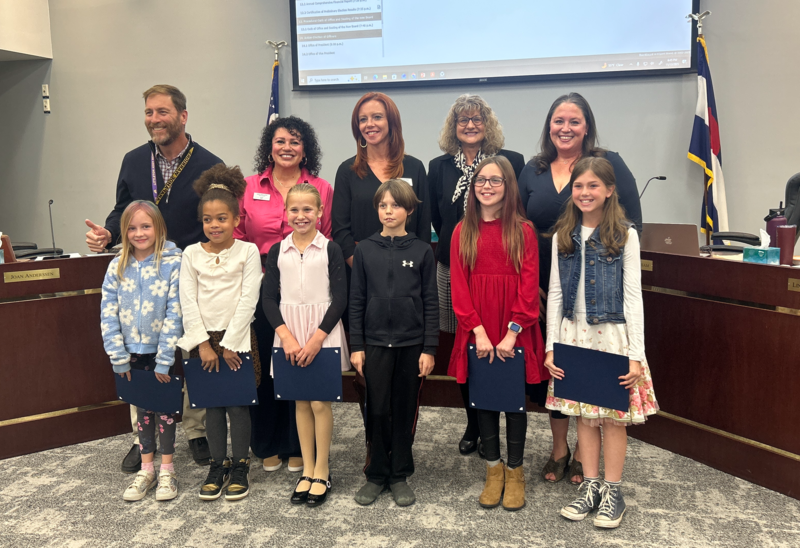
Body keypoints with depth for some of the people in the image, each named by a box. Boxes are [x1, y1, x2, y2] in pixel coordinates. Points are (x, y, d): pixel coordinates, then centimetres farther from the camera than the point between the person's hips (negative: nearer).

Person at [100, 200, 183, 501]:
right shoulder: (117, 267, -2)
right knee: (142, 409, 15)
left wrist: (164, 359, -17)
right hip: (133, 352, 3)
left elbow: (175, 312, -16)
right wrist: (118, 357, -8)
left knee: (165, 408, 9)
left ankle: (166, 470, 22)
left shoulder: (173, 263, -13)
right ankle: (146, 469, 28)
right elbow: (108, 313, -3)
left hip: (164, 352, -3)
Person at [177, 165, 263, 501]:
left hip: (237, 338, -2)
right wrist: (204, 344, -8)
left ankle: (240, 466, 18)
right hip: (203, 338, 3)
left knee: (237, 405, 3)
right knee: (212, 406, 10)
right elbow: (188, 303, 0)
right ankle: (218, 466, 24)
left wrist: (229, 344, -11)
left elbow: (248, 300, -9)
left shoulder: (247, 252, -4)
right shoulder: (192, 254, 4)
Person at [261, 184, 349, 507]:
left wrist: (317, 338, -14)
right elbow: (269, 299, 1)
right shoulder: (277, 251, 4)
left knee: (320, 402, 0)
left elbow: (340, 299, -7)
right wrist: (287, 336, -11)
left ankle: (322, 472, 16)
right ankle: (307, 470, 23)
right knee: (301, 402, 10)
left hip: (323, 331, -2)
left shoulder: (330, 250, -4)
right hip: (290, 332, 3)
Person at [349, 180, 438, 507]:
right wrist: (356, 346, 0)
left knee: (405, 410, 9)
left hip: (412, 344, 0)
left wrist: (429, 348, -4)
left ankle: (400, 475, 23)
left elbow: (431, 302, 0)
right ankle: (376, 475, 22)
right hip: (375, 343, 1)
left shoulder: (422, 251, 0)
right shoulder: (365, 250, 2)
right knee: (377, 411, 7)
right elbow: (357, 300, 4)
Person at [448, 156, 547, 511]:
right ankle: (493, 468, 26)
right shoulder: (463, 231, 4)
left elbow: (529, 285, -6)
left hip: (514, 332, -2)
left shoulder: (523, 230, -2)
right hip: (477, 332, 2)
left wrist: (512, 333, -13)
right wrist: (478, 330, -10)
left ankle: (514, 471, 23)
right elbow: (459, 285, -1)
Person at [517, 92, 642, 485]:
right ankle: (558, 449, 30)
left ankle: (583, 453, 25)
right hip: (545, 289, 3)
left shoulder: (609, 164, -2)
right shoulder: (533, 171, 8)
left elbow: (632, 224, -6)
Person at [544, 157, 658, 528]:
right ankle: (590, 486, 24)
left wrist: (636, 354, -11)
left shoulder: (624, 235, -4)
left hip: (612, 334, -3)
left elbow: (633, 295, -6)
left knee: (613, 415, 4)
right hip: (574, 334, 3)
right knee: (584, 413, 10)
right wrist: (551, 346, 1)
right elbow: (555, 293, 7)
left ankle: (612, 490, 20)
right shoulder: (562, 236, 6)